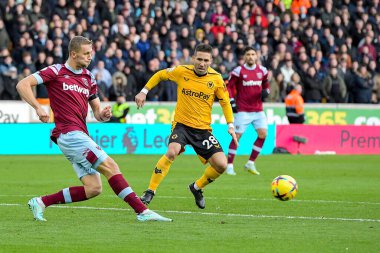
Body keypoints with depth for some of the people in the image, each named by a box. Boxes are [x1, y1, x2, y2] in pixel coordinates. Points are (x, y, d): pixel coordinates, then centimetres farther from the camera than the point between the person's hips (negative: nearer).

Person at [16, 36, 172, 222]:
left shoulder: (88, 78, 18)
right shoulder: (56, 72, -2)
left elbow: (96, 111, 21)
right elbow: (23, 85, -7)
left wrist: (103, 114, -3)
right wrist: (38, 107, -20)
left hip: (80, 135, 8)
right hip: (69, 134, -8)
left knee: (93, 188, -2)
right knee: (110, 166, -16)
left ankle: (40, 202, 6)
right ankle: (142, 211, -16)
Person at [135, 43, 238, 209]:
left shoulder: (216, 79, -4)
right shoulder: (182, 71, -6)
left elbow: (225, 102, 7)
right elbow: (160, 75, 11)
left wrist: (230, 125, -2)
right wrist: (144, 91, 6)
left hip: (203, 129, 2)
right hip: (181, 124, -2)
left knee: (221, 165, -8)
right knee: (172, 152, -31)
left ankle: (197, 188, 20)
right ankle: (150, 192, -20)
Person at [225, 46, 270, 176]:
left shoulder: (262, 70, 8)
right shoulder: (238, 71, -5)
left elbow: (266, 84, 20)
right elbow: (229, 87, 0)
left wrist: (265, 92, -2)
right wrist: (232, 102, -10)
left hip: (258, 110, 4)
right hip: (243, 110, -4)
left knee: (263, 134, -6)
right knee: (237, 136, -7)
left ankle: (251, 164, 7)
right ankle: (229, 165, 1)